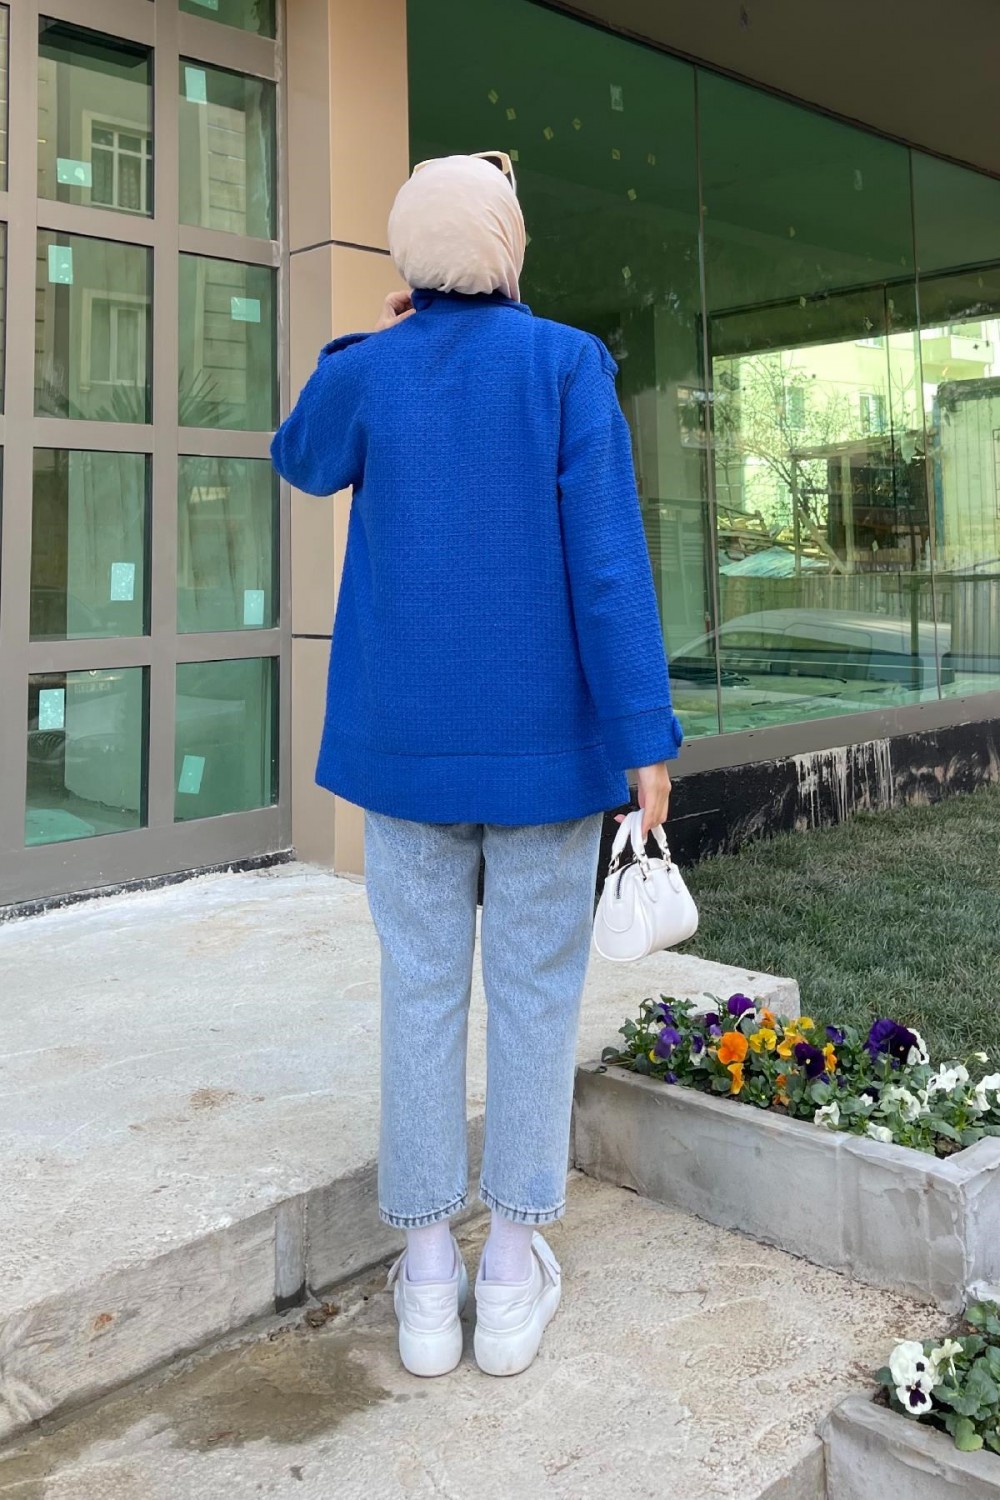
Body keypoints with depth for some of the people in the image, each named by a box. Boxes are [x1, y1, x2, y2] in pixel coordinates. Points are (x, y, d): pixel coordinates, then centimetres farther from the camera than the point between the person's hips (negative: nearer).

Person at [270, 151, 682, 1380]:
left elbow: (301, 462, 23)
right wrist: (645, 735, -12)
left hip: (409, 732, 2)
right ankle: (512, 1276, 16)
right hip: (547, 730, -1)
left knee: (421, 980, 9)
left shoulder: (364, 372, 0)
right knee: (536, 983, 8)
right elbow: (608, 558, -14)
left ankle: (426, 1278, 15)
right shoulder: (568, 367, -7)